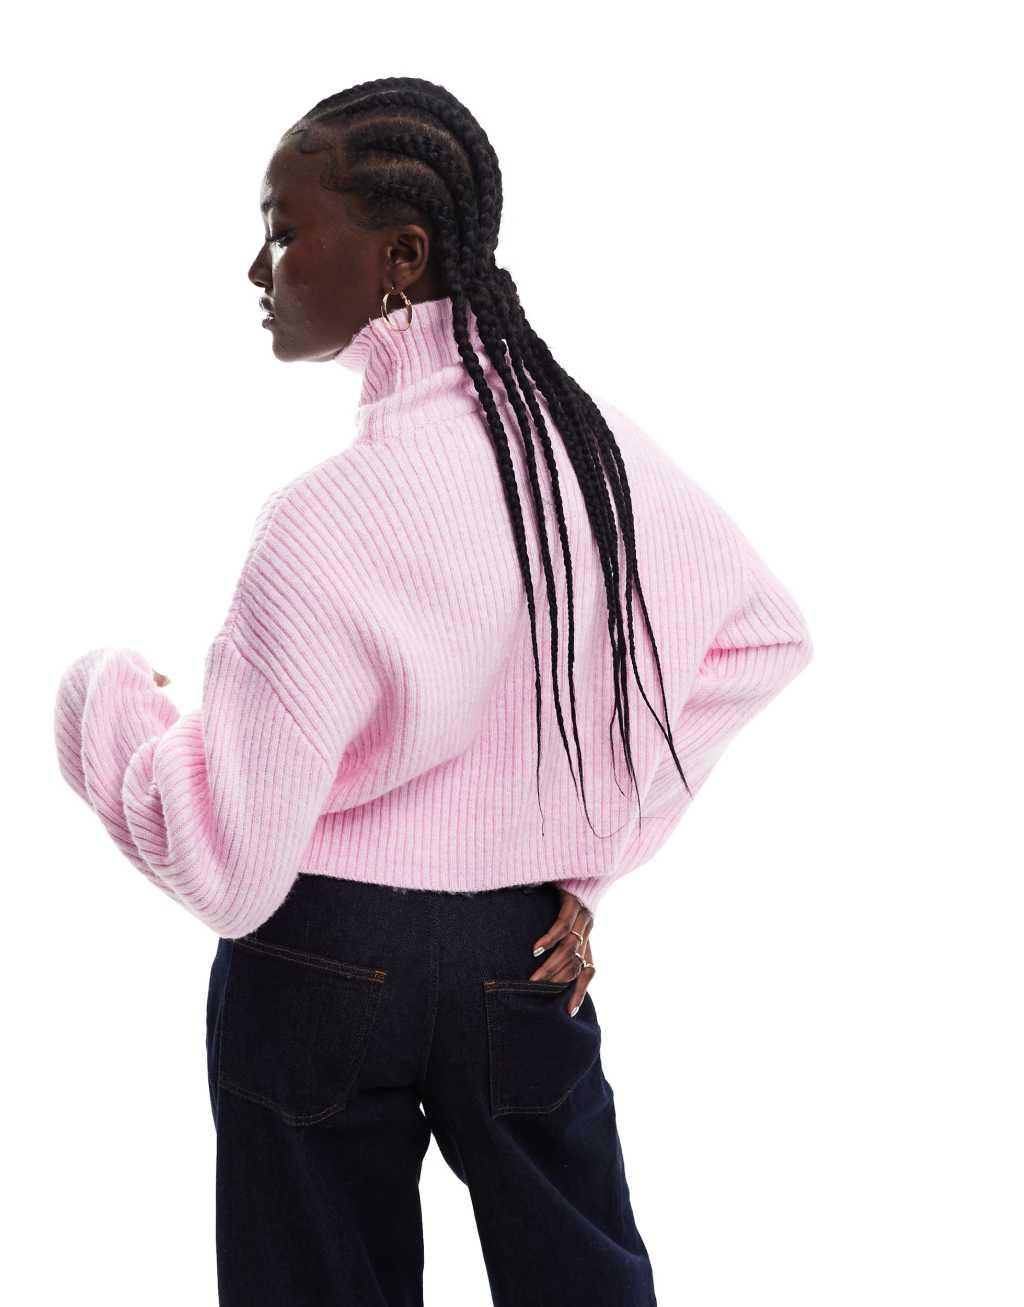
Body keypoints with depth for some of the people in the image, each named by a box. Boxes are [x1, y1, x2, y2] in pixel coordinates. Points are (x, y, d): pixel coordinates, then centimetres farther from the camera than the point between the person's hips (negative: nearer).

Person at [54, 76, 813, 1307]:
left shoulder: (327, 519, -24)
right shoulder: (596, 441, -4)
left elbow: (226, 866, -21)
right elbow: (766, 632, 11)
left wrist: (103, 696, -3)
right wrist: (600, 849, 8)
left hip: (325, 972, -5)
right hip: (530, 960, 5)